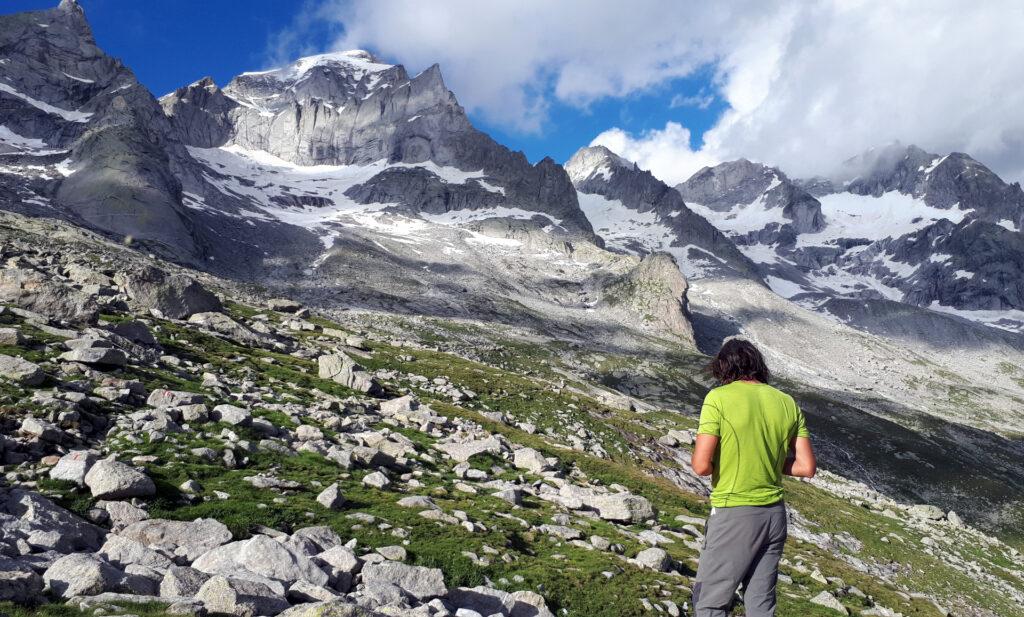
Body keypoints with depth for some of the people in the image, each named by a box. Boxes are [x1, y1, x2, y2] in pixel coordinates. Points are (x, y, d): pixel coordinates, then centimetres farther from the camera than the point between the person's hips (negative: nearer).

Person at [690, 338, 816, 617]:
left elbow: (702, 465, -17)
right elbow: (807, 467, 4)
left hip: (734, 515, -6)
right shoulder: (787, 402, 5)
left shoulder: (719, 398, -12)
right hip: (775, 513, 6)